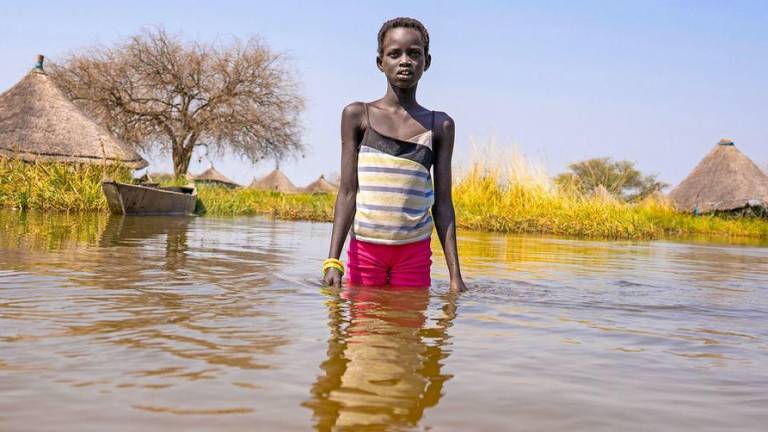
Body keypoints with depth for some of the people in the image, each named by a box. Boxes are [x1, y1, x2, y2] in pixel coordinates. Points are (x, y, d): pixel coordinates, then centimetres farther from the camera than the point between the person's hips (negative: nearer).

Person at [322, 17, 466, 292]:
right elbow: (347, 192, -2)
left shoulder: (440, 126, 5)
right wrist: (332, 261, -10)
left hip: (414, 252, 1)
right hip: (365, 248, -1)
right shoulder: (357, 115, 2)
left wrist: (455, 274, -1)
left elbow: (442, 203, 4)